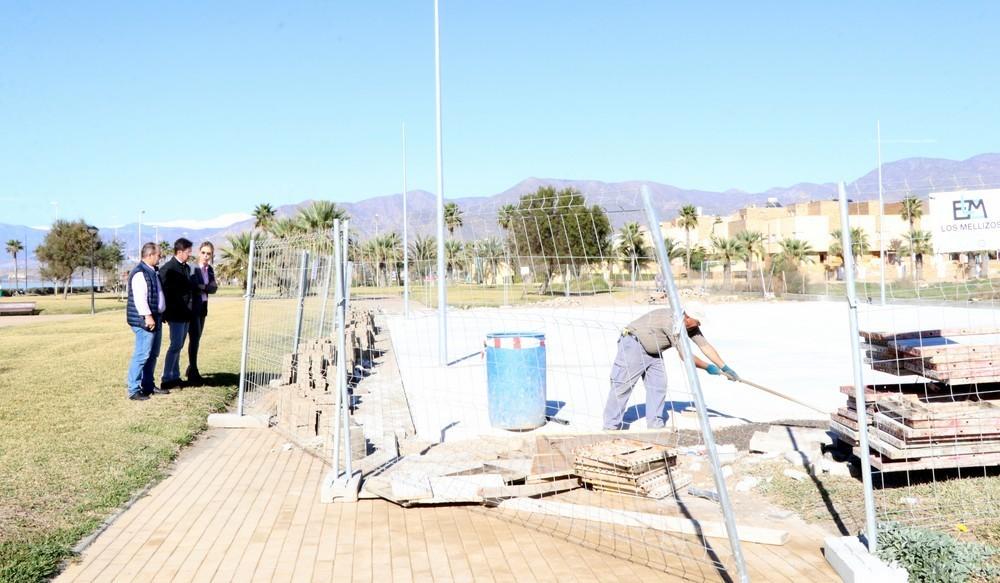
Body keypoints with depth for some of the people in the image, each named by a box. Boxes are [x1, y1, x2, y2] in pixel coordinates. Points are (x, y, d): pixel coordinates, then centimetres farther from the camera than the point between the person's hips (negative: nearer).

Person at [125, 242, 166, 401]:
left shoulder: (152, 272, 17)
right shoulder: (140, 273, -16)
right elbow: (139, 297, -24)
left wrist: (158, 315, 25)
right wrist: (147, 316, -28)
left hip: (155, 319, 11)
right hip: (145, 321, -11)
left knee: (152, 354, 16)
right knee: (142, 355, -10)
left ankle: (148, 385, 25)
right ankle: (133, 390, -6)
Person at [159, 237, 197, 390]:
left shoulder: (186, 268, 14)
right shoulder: (167, 269, -12)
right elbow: (165, 292, -15)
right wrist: (167, 313, -15)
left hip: (186, 314, 8)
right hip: (176, 314, -8)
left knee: (179, 346, 13)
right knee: (176, 346, -7)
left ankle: (175, 377, 20)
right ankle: (166, 379, 0)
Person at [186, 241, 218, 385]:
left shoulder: (210, 269, 9)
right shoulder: (192, 268, -11)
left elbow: (213, 288, 4)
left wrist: (203, 287, -15)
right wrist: (207, 287, -14)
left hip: (203, 307, 7)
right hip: (192, 307, -7)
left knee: (197, 339, 12)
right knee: (194, 338, -8)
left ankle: (191, 369, 23)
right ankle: (193, 374, -3)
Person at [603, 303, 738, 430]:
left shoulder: (691, 326, -3)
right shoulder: (672, 322, -30)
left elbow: (706, 347, 0)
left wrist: (725, 368, -3)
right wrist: (707, 367, -14)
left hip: (653, 352, 9)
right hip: (633, 344, -9)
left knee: (659, 386, -1)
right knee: (623, 385, -9)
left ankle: (655, 425, 5)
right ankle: (611, 426, -5)